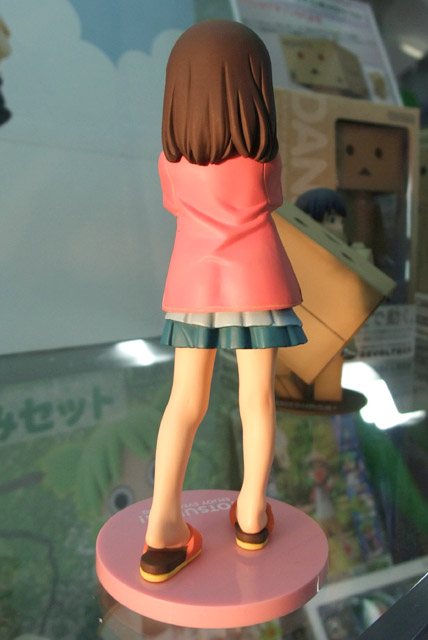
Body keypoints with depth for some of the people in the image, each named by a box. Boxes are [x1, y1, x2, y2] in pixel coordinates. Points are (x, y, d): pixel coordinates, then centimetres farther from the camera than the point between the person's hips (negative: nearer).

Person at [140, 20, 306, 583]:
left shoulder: (171, 158, 3)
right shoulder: (263, 155, -4)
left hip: (193, 287, 2)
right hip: (256, 283, -2)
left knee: (186, 403, 6)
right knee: (258, 397, 9)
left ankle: (163, 528, -1)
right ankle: (252, 514, 19)